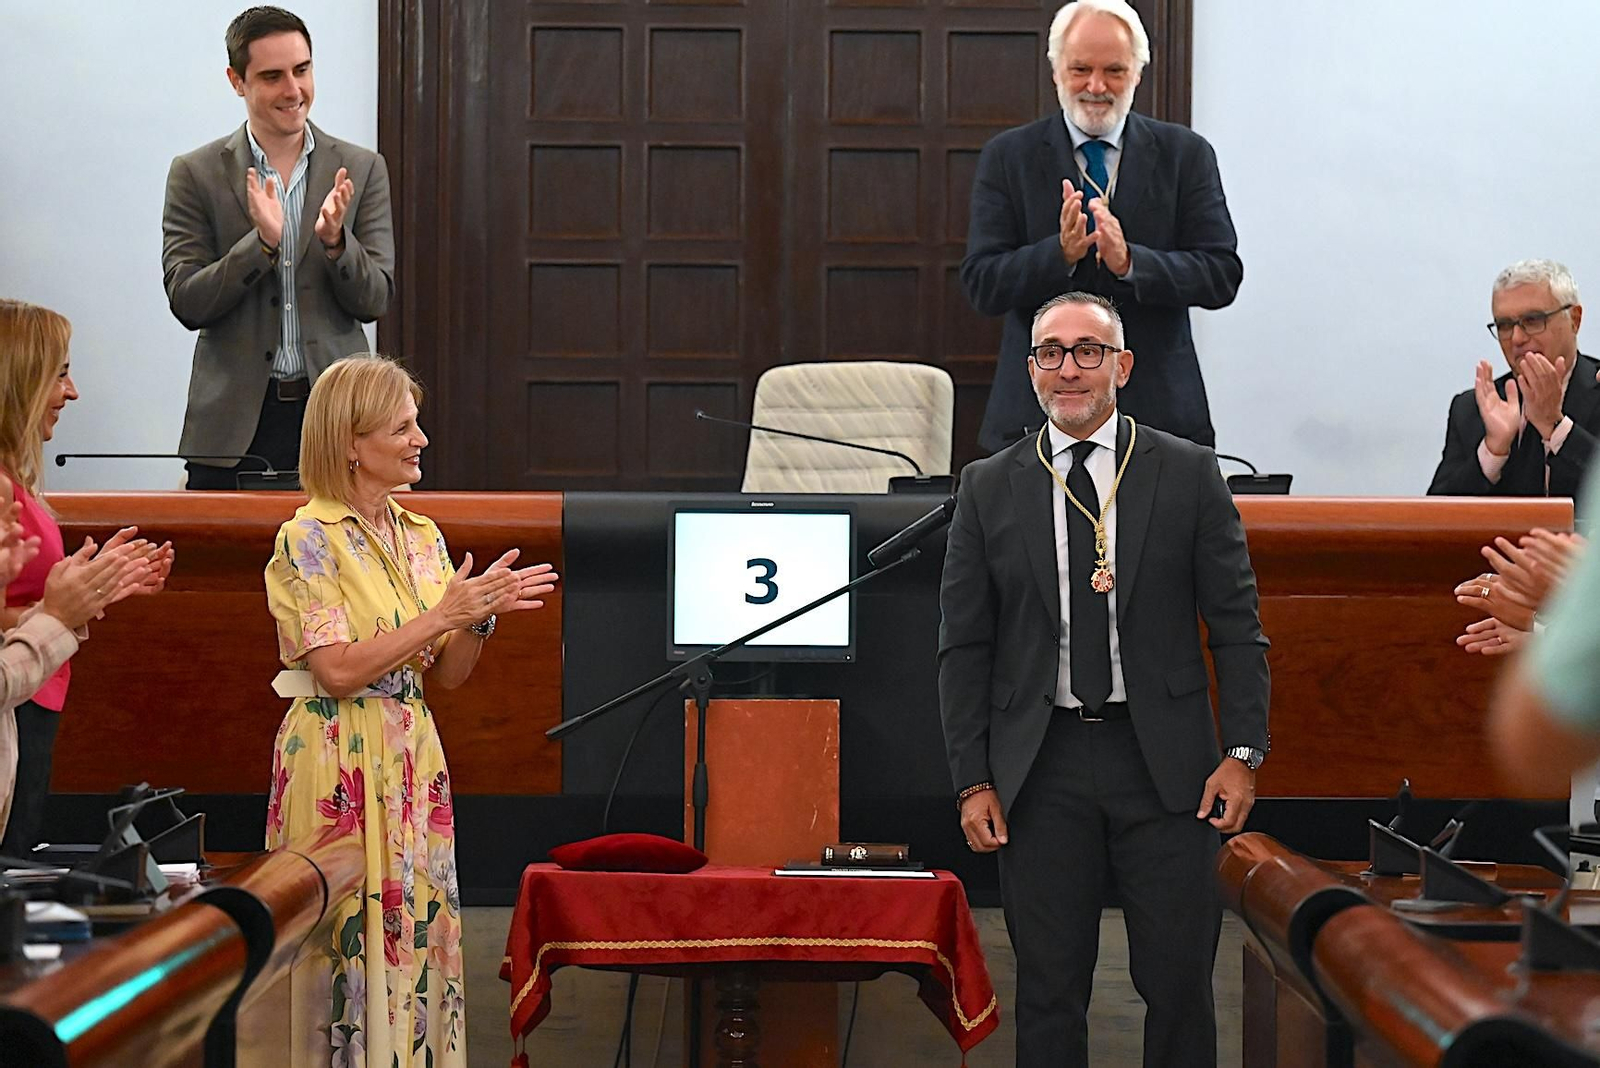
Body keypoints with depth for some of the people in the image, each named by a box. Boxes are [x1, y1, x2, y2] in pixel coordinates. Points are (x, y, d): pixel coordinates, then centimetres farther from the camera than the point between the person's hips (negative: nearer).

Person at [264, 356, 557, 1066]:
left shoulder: (422, 538, 11)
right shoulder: (309, 539, -9)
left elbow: (446, 675, 11)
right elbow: (338, 670, -17)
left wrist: (481, 616, -7)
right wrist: (442, 615, -17)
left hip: (412, 756, 6)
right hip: (340, 760, -6)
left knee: (419, 930, 6)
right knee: (351, 937, -3)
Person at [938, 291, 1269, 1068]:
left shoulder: (1188, 474, 4)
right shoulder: (989, 489, 6)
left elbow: (1236, 624, 3)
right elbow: (963, 647, 6)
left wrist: (1243, 752, -5)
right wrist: (972, 781, 0)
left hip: (1164, 762, -1)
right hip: (1041, 766, 1)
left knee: (1179, 982, 2)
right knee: (1049, 987, 4)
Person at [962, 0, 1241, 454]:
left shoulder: (1186, 154, 6)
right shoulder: (1007, 157, 4)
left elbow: (1223, 274, -3)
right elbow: (981, 284, -3)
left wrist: (1129, 261, -19)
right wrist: (1060, 252, -21)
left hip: (1159, 409, 0)